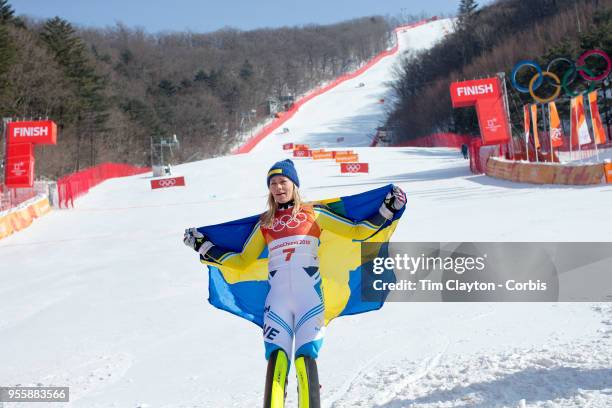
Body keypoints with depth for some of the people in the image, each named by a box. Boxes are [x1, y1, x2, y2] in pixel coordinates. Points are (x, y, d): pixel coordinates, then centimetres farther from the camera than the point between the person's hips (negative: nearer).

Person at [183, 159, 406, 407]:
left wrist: (387, 210, 6)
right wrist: (204, 247, 22)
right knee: (276, 359, -13)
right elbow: (242, 261, 24)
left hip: (309, 297, -2)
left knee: (305, 359, -14)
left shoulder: (313, 213, 12)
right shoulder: (264, 223, 19)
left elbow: (356, 231, 12)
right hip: (277, 300, 2)